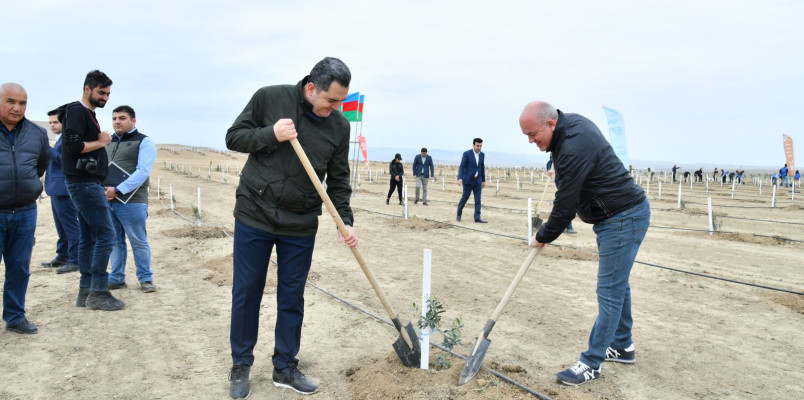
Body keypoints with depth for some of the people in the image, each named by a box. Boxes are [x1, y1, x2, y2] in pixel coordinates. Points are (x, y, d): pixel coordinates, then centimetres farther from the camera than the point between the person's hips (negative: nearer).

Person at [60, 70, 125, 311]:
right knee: (106, 234, -11)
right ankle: (98, 293, -7)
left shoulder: (88, 114, 20)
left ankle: (85, 292, 14)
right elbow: (73, 145, -20)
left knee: (89, 237, 10)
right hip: (84, 183, -10)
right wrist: (101, 142, -10)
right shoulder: (77, 111, -9)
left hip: (86, 183, 10)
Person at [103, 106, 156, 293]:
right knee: (115, 242, 11)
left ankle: (145, 279, 9)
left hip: (131, 202, -6)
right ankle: (117, 278, 20)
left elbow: (143, 172, -12)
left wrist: (117, 190, -19)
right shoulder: (107, 142, 20)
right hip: (107, 201, 6)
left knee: (139, 242, -1)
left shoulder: (143, 142, -1)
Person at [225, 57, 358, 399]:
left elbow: (338, 180, 3)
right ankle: (241, 366, 25)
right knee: (246, 294, 7)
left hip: (301, 227, 2)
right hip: (254, 217, -2)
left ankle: (285, 368, 25)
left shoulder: (339, 126, -2)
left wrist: (345, 222, -6)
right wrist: (271, 134, -21)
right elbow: (233, 137, -3)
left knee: (292, 298, 9)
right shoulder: (269, 98, -9)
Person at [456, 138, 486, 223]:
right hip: (468, 179, -5)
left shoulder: (482, 155, 7)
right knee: (465, 197, 3)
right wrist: (460, 178, -27)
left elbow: (482, 168, 14)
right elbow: (461, 167, -15)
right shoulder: (466, 153, -10)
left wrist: (483, 181, 15)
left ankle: (477, 217, -6)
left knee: (478, 199, -3)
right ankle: (459, 214, 23)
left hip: (477, 180, 5)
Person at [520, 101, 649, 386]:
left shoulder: (573, 150, -28)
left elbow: (565, 205, -21)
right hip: (624, 214, 11)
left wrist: (543, 237, -6)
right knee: (617, 285, 20)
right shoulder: (572, 122, 4)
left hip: (623, 219, -11)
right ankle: (623, 346, 34)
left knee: (610, 292, -5)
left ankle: (591, 364, 2)